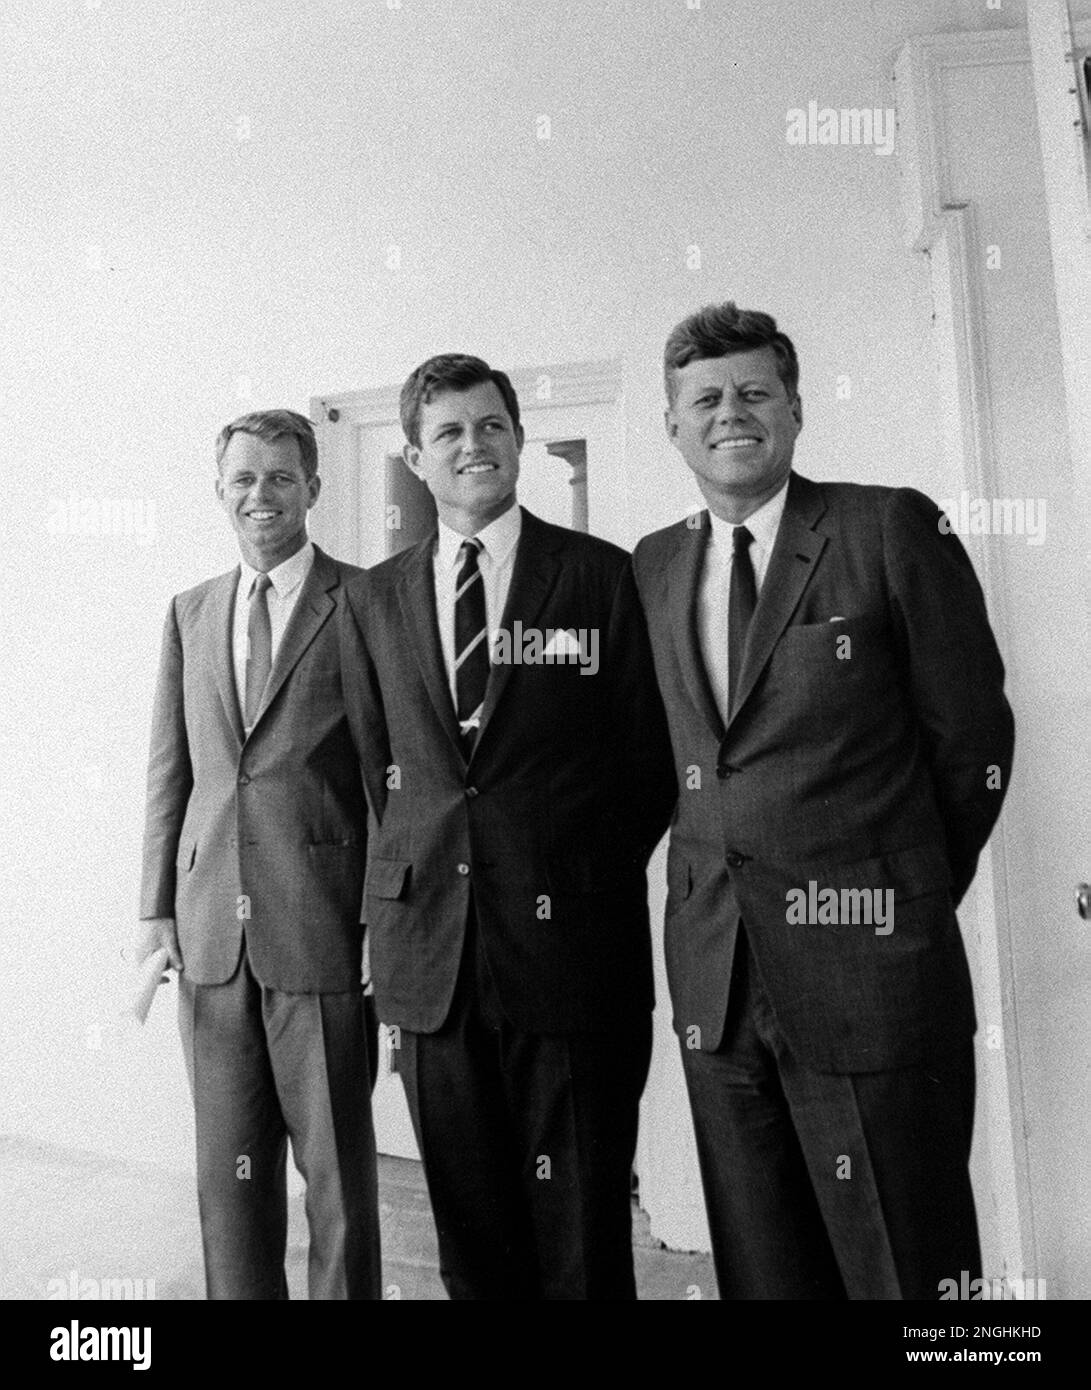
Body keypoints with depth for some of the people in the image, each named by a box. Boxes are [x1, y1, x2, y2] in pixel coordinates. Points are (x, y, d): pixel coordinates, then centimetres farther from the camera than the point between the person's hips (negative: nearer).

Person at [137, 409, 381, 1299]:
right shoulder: (190, 613, 12)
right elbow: (170, 770, 13)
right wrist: (157, 908, 9)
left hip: (323, 929, -4)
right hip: (212, 933, 5)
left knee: (337, 1166, 10)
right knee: (229, 1168, 16)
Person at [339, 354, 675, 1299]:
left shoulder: (604, 576, 0)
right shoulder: (373, 597, 10)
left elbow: (652, 759, 2)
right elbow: (376, 762, 15)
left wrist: (591, 880, 1)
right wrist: (415, 868, 9)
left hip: (570, 940, -2)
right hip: (429, 944, 3)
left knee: (582, 1234, 8)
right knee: (469, 1230, 16)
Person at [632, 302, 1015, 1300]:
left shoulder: (893, 528, -4)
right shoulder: (654, 566, 9)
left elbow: (972, 736, -1)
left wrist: (909, 901, 5)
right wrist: (725, 881, 6)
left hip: (867, 975, -4)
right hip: (717, 981, 4)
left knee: (907, 1270, 10)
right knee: (761, 1271, 17)